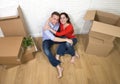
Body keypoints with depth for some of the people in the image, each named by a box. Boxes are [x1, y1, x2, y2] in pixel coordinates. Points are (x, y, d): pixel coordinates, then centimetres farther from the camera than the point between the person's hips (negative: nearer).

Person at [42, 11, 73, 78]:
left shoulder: (58, 23, -14)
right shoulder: (46, 27, -32)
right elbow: (53, 39, -38)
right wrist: (66, 39, -39)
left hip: (56, 37, 5)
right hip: (47, 40, -4)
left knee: (68, 42, -23)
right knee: (46, 50, -38)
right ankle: (58, 67, -34)